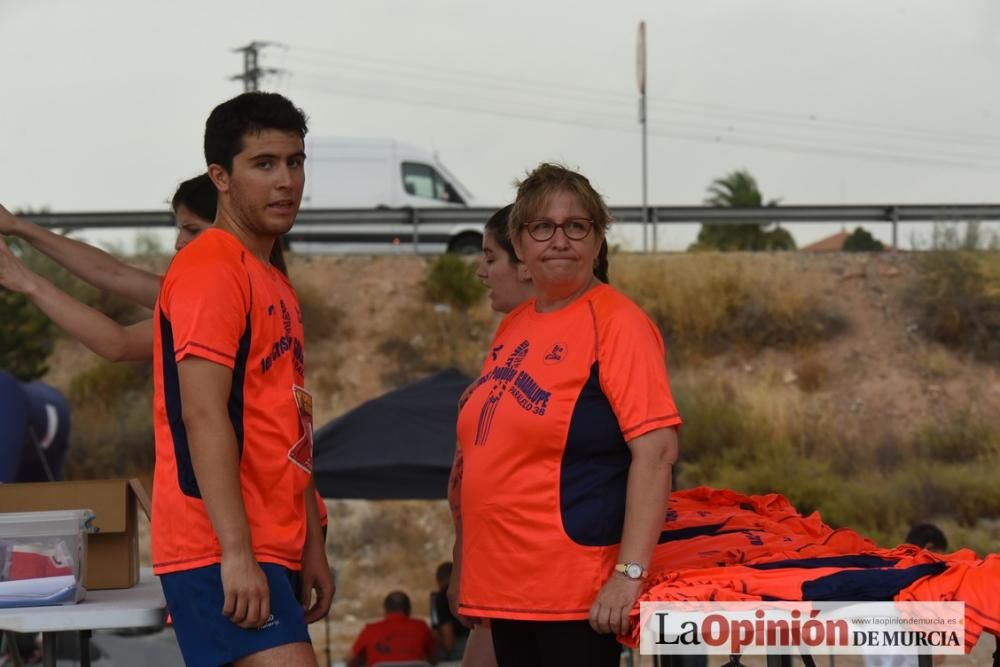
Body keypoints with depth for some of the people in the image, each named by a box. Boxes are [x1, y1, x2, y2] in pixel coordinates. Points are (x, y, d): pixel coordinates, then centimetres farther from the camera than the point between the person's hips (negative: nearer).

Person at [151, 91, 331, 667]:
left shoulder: (276, 285, 21)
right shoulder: (211, 269, -9)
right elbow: (202, 415, -18)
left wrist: (312, 550, 20)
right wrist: (236, 553, -23)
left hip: (271, 547, 9)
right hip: (222, 552, -9)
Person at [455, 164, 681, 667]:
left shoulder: (616, 322, -10)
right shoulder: (513, 327, 13)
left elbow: (655, 450, -17)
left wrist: (630, 572, -24)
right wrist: (470, 570, 20)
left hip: (578, 589, -7)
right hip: (505, 586, 7)